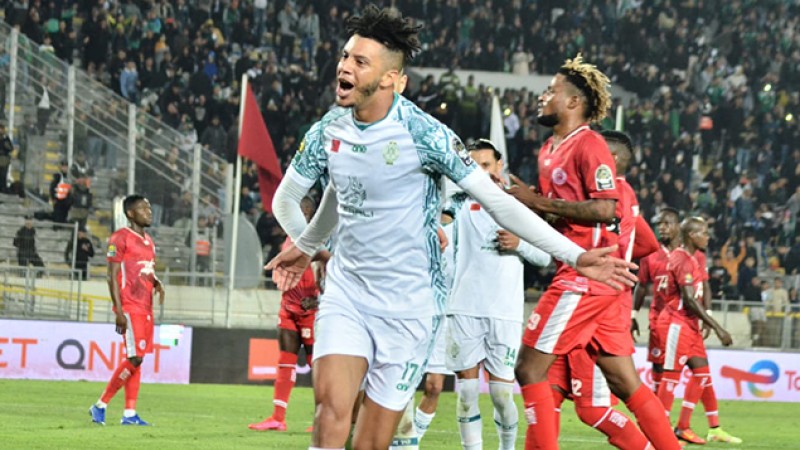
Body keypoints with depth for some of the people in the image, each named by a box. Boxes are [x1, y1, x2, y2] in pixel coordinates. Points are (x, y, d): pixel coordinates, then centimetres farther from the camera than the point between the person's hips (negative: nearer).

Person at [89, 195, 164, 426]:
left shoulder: (149, 241, 17)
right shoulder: (120, 238, -8)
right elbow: (112, 276, -12)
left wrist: (157, 283, 2)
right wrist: (119, 311, -17)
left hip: (146, 307, 8)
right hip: (130, 308, -8)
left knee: (138, 359, 6)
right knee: (135, 358, -13)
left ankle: (130, 413, 7)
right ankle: (101, 405, -3)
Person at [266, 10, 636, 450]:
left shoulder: (422, 133, -14)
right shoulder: (327, 132, -1)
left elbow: (497, 201, -13)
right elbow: (285, 201, 18)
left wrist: (575, 256, -16)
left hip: (408, 306, -3)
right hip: (345, 294, 3)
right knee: (330, 414, -17)